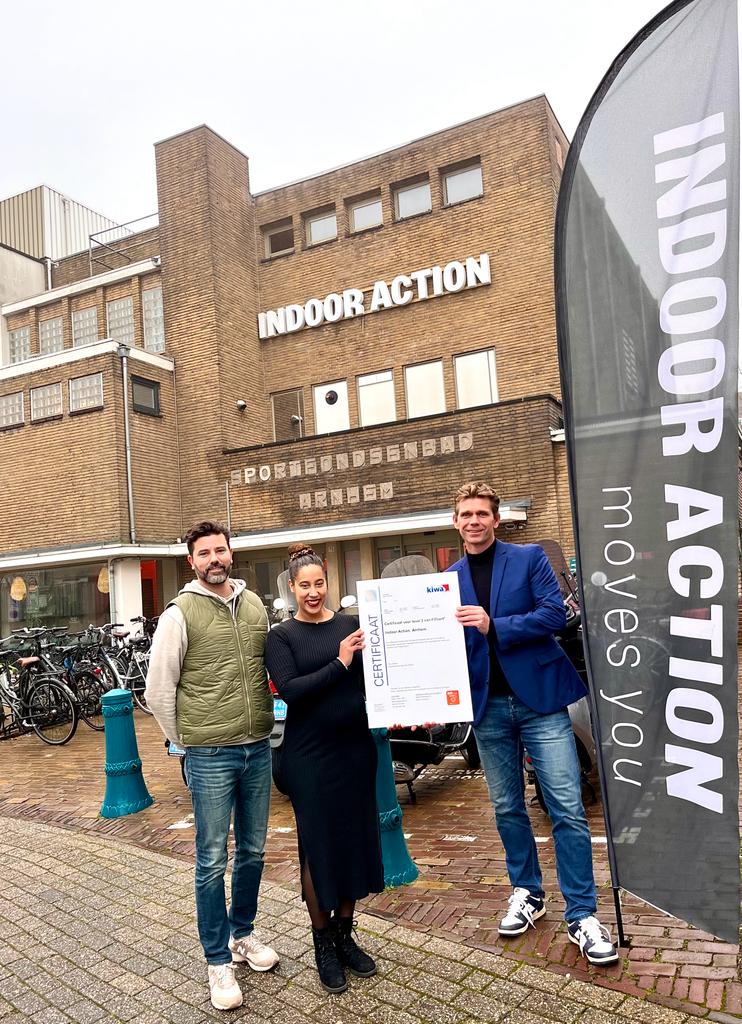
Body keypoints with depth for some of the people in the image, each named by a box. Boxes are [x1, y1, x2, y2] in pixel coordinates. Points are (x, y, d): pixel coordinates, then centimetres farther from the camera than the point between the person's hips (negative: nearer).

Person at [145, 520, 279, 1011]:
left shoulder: (255, 605, 5)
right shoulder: (181, 613, -10)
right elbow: (158, 691, -6)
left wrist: (263, 724, 13)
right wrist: (188, 739, 1)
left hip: (258, 749, 5)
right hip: (210, 757, -4)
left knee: (253, 851, 18)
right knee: (212, 862, 6)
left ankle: (243, 934, 39)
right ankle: (219, 961, 24)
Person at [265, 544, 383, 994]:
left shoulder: (352, 624, 4)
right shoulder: (282, 636, -3)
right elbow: (289, 689, -16)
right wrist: (338, 664, -21)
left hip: (356, 747, 3)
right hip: (309, 754, -3)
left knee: (356, 839, 12)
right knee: (318, 846, 8)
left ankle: (345, 934, 33)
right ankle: (323, 942, 28)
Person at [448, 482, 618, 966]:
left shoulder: (530, 558, -2)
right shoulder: (449, 577, 7)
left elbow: (555, 613, -12)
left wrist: (494, 625, -21)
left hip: (540, 697, -3)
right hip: (489, 706, 3)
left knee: (568, 808, -2)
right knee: (508, 808, 14)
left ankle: (582, 914, 11)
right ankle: (527, 893, 32)